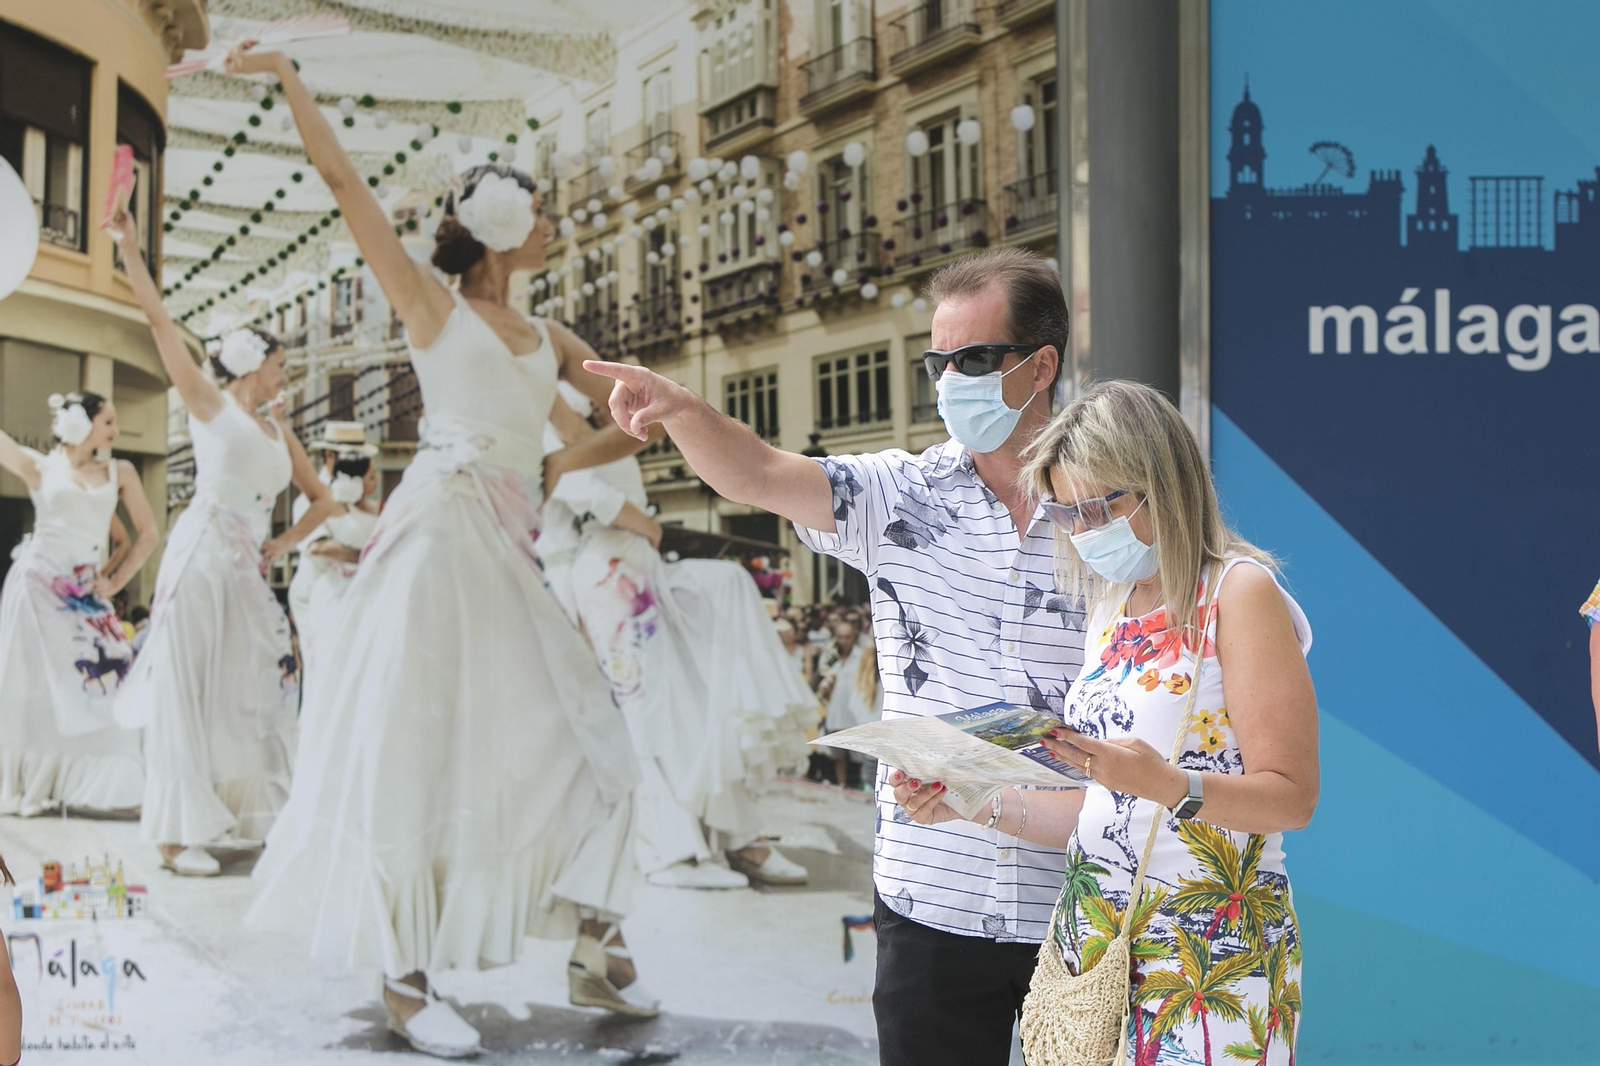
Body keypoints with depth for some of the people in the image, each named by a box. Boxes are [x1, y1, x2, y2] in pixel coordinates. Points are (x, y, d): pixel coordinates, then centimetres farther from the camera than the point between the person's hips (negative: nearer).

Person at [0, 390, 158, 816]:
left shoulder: (120, 473, 6)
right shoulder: (40, 468, 1)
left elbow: (148, 534, 7)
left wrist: (116, 580, 0)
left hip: (84, 593, 2)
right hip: (35, 585, -2)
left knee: (94, 684, -5)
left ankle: (88, 782, 1)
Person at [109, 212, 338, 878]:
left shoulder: (278, 432, 17)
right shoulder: (209, 405, 2)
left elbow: (322, 501, 21)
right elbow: (159, 321, -4)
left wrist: (283, 543, 5)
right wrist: (129, 250, -9)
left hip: (247, 571, 6)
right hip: (201, 556, -6)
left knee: (250, 689, 5)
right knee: (186, 689, -6)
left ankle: (234, 815, 13)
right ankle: (177, 831, -6)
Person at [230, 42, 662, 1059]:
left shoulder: (552, 340, 17)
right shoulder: (432, 303, 3)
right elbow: (345, 182, -2)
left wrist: (563, 463, 6)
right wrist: (289, 79, -4)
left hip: (512, 557, 6)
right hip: (439, 537, -6)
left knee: (583, 742, 3)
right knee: (417, 752, -4)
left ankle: (594, 951, 12)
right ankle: (407, 977, 2)